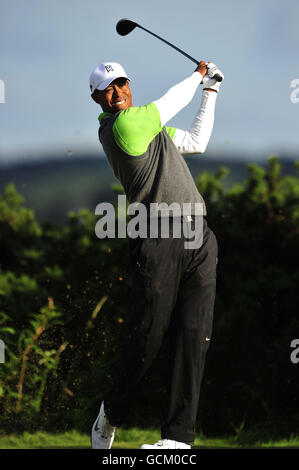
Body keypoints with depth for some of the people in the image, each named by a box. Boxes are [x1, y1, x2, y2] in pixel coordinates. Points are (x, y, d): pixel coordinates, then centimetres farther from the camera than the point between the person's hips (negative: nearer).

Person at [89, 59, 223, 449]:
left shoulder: (149, 125, 22)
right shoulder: (119, 126, -6)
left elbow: (197, 142, 32)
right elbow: (171, 104, 4)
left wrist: (211, 89, 31)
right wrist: (198, 76, 23)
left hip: (199, 239, 7)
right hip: (157, 244, -7)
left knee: (194, 337, -4)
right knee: (147, 338, -8)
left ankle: (178, 437, -7)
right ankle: (111, 416, 17)